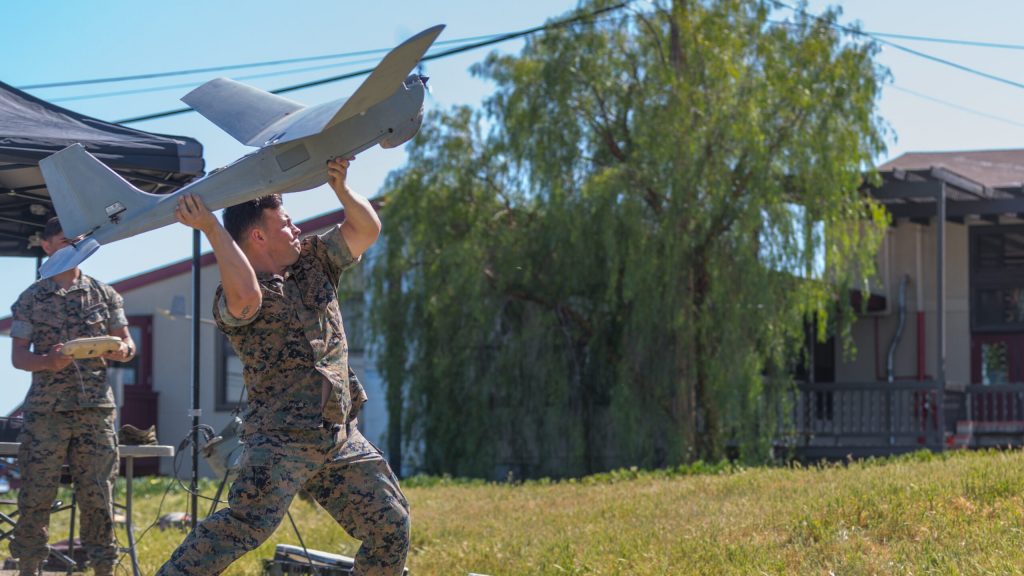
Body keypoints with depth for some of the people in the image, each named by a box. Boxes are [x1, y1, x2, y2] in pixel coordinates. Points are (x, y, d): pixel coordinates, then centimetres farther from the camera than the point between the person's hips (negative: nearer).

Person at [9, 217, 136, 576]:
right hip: (46, 411, -1)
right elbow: (17, 356, 3)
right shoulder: (31, 300, 5)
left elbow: (127, 343, 11)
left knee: (97, 494, 1)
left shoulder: (104, 295, 10)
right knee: (35, 495, -2)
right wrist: (48, 361, -17)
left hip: (96, 410, 1)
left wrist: (122, 351, -13)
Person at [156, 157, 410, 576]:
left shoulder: (315, 261, 14)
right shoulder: (234, 298, -8)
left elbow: (367, 229, 12)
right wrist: (212, 230, -28)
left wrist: (340, 187, -5)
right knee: (245, 524, -25)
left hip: (342, 437, 7)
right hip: (282, 437, -7)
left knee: (390, 525, 8)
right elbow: (247, 296, -33)